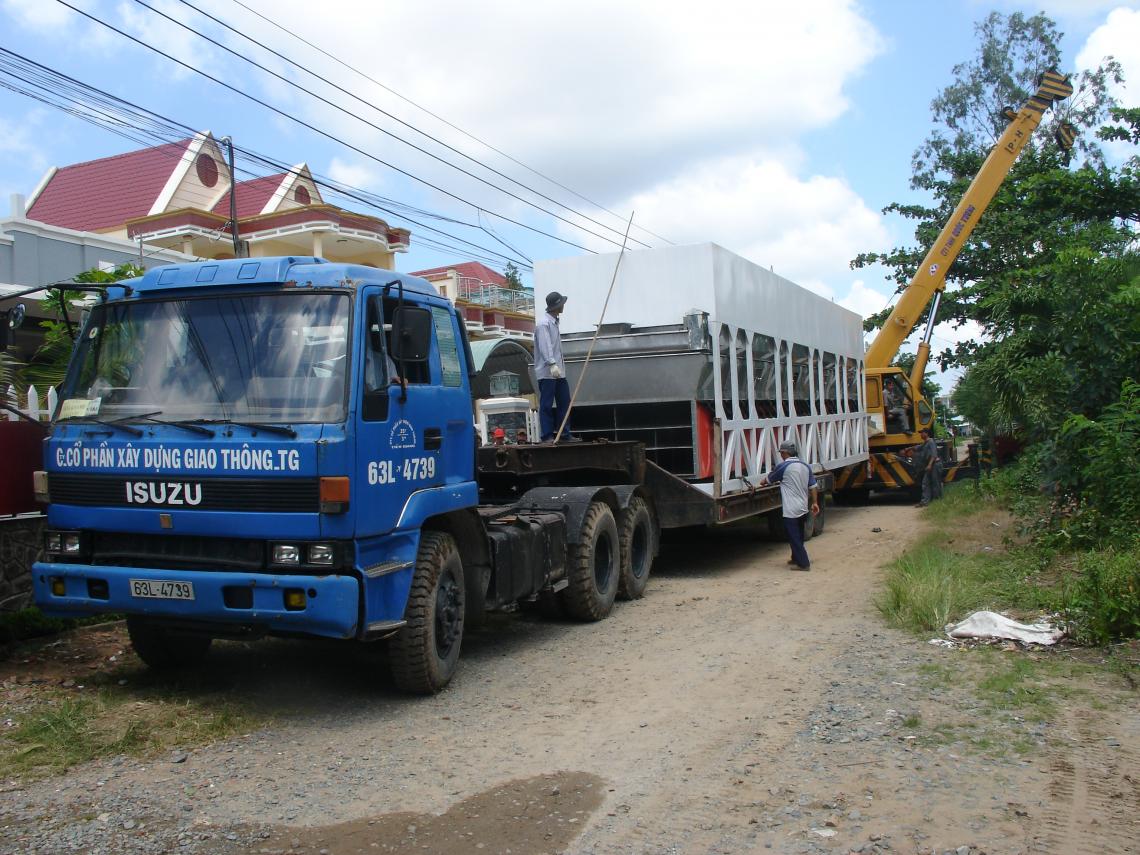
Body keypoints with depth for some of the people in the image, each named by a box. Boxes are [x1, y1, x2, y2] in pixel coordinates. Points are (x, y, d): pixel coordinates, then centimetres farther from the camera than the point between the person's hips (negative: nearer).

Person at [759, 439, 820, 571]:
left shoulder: (784, 467, -13)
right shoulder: (805, 466, 7)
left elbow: (766, 480, 1)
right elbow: (813, 486, 9)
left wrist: (763, 482, 22)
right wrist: (815, 502, 15)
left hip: (791, 511, -8)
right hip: (803, 509, 8)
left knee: (794, 538, 0)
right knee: (798, 537, 20)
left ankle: (803, 563, 1)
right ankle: (796, 559, 32)